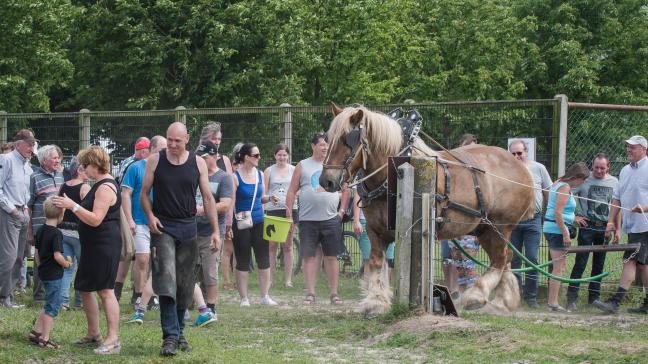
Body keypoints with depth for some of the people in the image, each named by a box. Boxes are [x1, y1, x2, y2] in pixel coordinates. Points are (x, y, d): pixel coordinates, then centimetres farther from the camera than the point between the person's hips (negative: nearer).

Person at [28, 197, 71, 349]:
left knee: (50, 305, 20)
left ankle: (36, 331, 22)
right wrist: (66, 263, -7)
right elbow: (57, 256, -24)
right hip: (54, 275, -8)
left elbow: (37, 253, 13)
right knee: (52, 306, 1)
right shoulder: (56, 234, -19)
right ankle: (44, 338, 4)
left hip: (43, 272, 8)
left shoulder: (40, 231, 6)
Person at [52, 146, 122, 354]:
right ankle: (93, 333, 25)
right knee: (84, 288, 15)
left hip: (104, 244, -11)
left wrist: (73, 206, -25)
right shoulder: (100, 185, 17)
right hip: (94, 245, 11)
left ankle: (113, 340, -13)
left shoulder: (105, 188, -17)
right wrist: (71, 206, 15)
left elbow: (96, 219, -24)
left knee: (105, 290, -12)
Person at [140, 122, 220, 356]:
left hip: (188, 228, 2)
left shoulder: (198, 163, 3)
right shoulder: (155, 161, 0)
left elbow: (208, 198, 6)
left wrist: (215, 231, 1)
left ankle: (179, 332, 21)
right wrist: (150, 216, -12)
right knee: (166, 281, -14)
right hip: (163, 228, -2)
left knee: (185, 286, 7)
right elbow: (144, 193, 6)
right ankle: (170, 337, -17)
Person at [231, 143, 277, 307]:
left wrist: (269, 198, 0)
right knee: (243, 261, 2)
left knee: (264, 259, 4)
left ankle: (265, 296, 12)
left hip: (259, 222, 5)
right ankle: (244, 298, 9)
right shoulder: (235, 176, -9)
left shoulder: (259, 174, 9)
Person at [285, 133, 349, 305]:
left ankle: (333, 293, 9)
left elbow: (346, 190, 16)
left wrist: (342, 210, 6)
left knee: (331, 257, 4)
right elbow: (292, 191, 5)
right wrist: (289, 215, -2)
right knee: (309, 257, 0)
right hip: (307, 220, -1)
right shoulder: (302, 166, 5)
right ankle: (310, 293, 3)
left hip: (331, 219, 1)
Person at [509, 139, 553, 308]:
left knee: (532, 259, -2)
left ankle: (531, 296, 6)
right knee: (514, 259, 7)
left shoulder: (538, 169, 2)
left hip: (533, 220, -1)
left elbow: (548, 194, 7)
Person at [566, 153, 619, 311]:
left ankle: (594, 297, 18)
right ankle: (571, 299, -7)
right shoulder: (584, 180, -5)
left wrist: (618, 229, 8)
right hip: (587, 226, -4)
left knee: (599, 264, 9)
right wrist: (573, 217, -10)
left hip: (604, 228, 4)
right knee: (580, 263, -7)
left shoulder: (614, 182, 7)